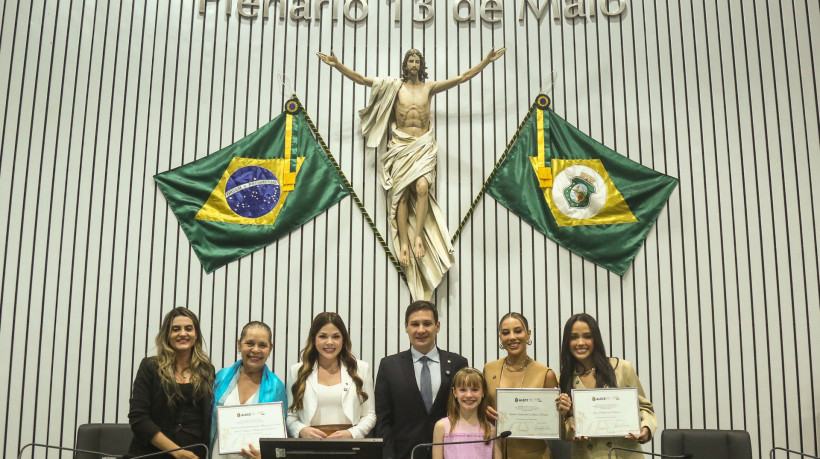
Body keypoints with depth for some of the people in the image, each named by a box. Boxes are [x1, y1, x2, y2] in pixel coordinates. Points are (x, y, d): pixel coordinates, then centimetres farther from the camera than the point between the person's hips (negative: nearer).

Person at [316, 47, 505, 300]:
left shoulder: (429, 87, 13)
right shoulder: (394, 86, 10)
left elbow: (463, 77, 16)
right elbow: (360, 79, 5)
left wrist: (487, 60, 15)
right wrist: (337, 65, -4)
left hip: (424, 146, 0)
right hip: (400, 146, 0)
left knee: (422, 186, -23)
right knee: (401, 192, -12)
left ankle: (419, 236, -16)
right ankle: (404, 243, -12)